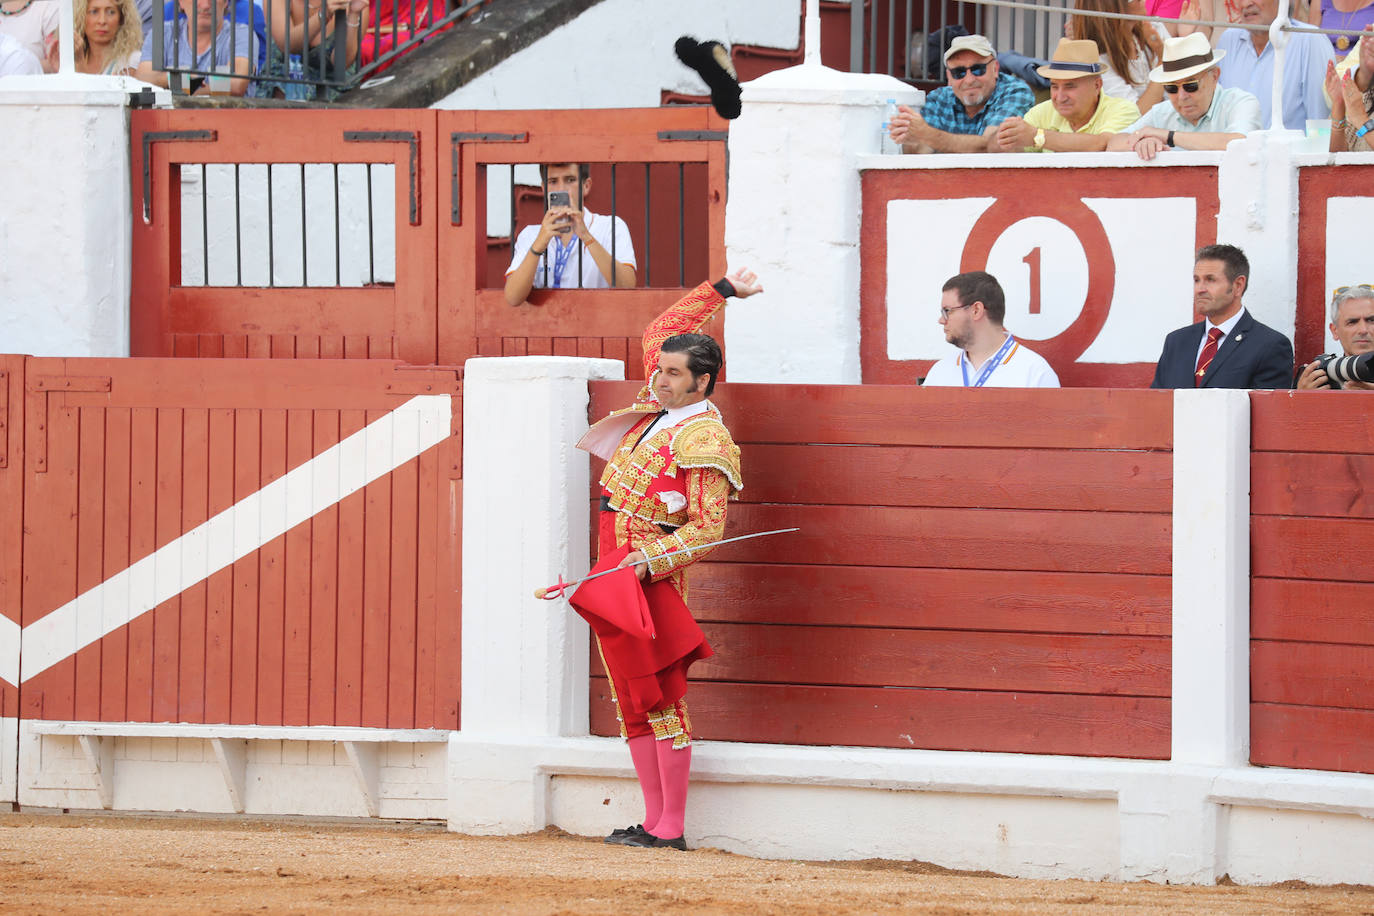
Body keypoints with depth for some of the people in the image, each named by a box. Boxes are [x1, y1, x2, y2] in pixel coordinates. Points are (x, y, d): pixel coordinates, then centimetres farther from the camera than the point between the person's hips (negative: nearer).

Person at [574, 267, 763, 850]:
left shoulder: (704, 440, -13)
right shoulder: (661, 404, 12)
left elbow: (707, 528, -18)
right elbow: (662, 330, 27)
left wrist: (647, 562, -25)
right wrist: (721, 291, 25)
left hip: (652, 573, -9)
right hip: (617, 568, 9)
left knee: (660, 699, -10)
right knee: (632, 701, 7)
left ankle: (671, 828, -11)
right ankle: (654, 820, 9)